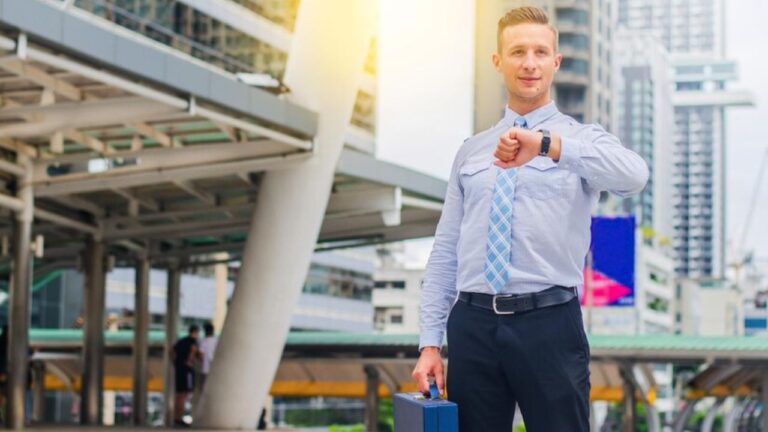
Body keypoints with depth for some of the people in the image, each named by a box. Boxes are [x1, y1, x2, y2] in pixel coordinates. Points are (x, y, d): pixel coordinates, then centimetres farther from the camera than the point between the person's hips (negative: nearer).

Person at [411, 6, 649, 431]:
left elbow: (633, 176, -20)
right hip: (473, 325, 3)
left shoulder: (583, 140, 4)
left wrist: (549, 144, -34)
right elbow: (445, 251, 13)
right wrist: (429, 342, 5)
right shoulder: (471, 151, 15)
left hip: (550, 324, -3)